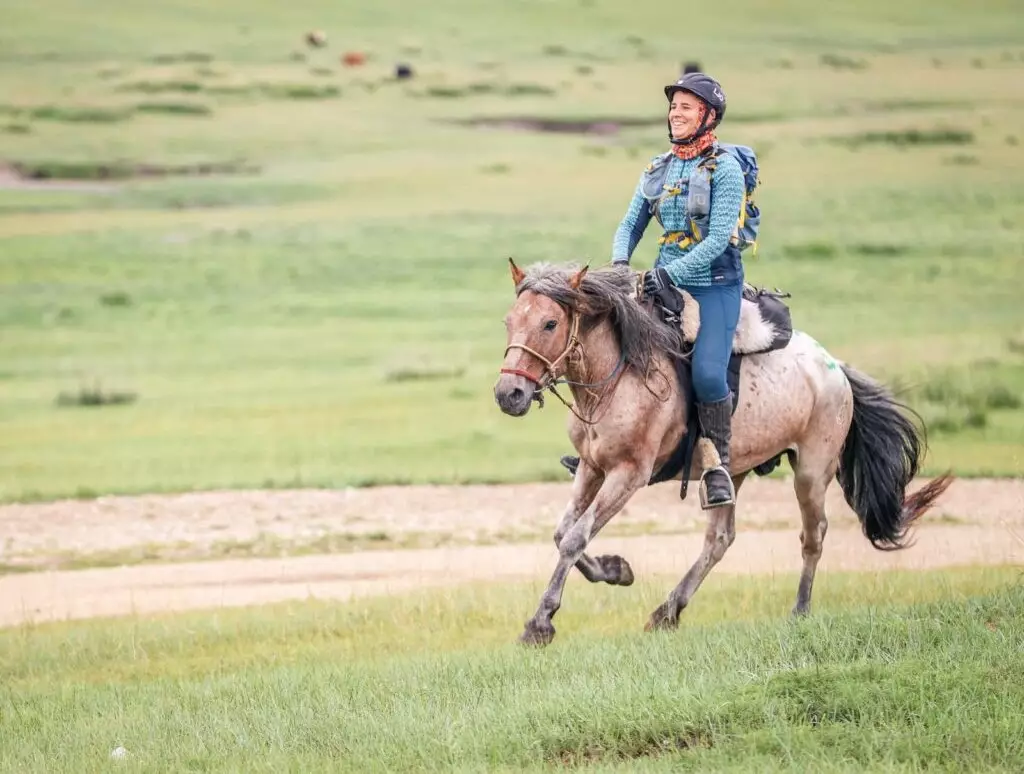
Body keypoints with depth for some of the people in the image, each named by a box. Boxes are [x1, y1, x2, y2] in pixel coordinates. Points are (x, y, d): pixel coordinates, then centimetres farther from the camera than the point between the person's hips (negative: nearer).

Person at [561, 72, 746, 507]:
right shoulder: (657, 169, 9)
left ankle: (718, 466, -5)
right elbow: (631, 225, 11)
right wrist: (620, 262, -11)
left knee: (706, 372, -22)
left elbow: (718, 238, -17)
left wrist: (670, 273, -25)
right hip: (666, 282, 6)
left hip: (715, 284, -6)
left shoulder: (724, 169, -10)